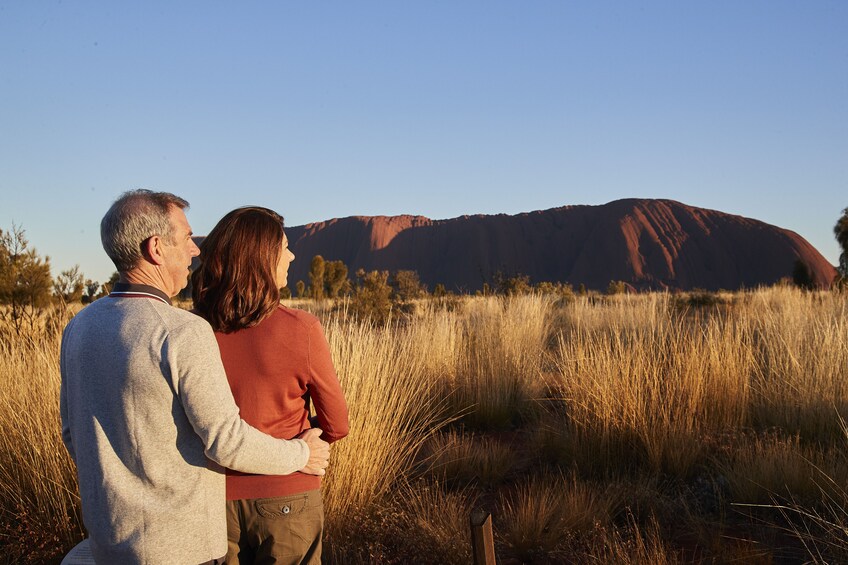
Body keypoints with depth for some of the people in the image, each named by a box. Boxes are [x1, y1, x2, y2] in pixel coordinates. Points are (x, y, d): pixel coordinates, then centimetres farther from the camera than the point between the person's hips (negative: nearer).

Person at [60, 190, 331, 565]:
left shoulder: (80, 328, 0)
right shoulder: (183, 334, -24)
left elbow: (74, 433, 10)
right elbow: (228, 443, -21)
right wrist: (300, 455, -4)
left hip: (109, 533, 7)